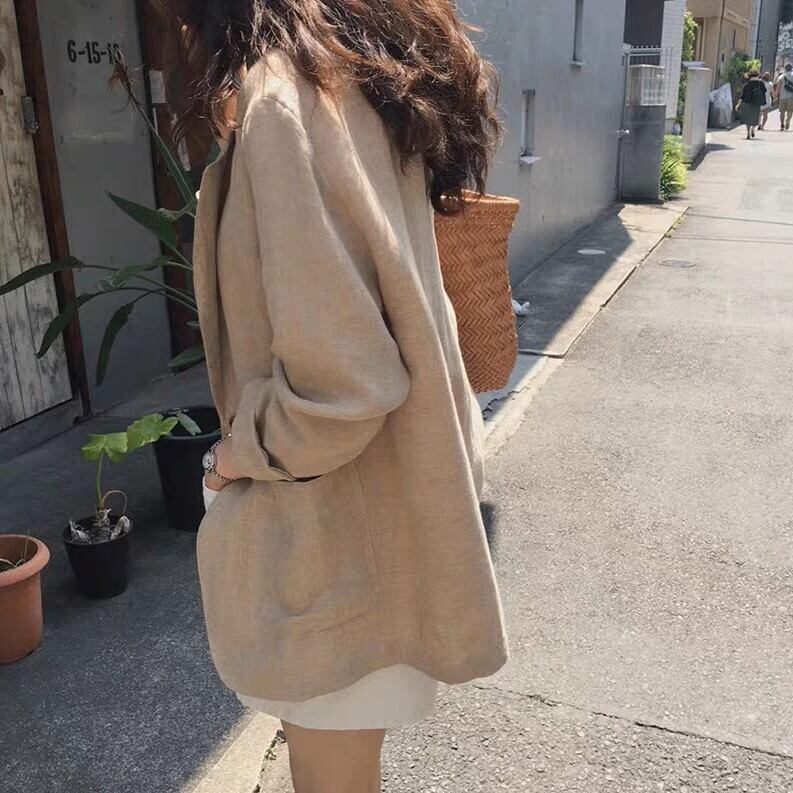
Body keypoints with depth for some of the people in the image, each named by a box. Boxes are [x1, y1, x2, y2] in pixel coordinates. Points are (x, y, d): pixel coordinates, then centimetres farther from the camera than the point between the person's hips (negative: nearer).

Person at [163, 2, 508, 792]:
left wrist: (245, 448, -11)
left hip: (337, 517, -9)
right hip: (376, 483, 9)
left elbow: (335, 380, -29)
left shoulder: (280, 97, -24)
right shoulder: (361, 73, 6)